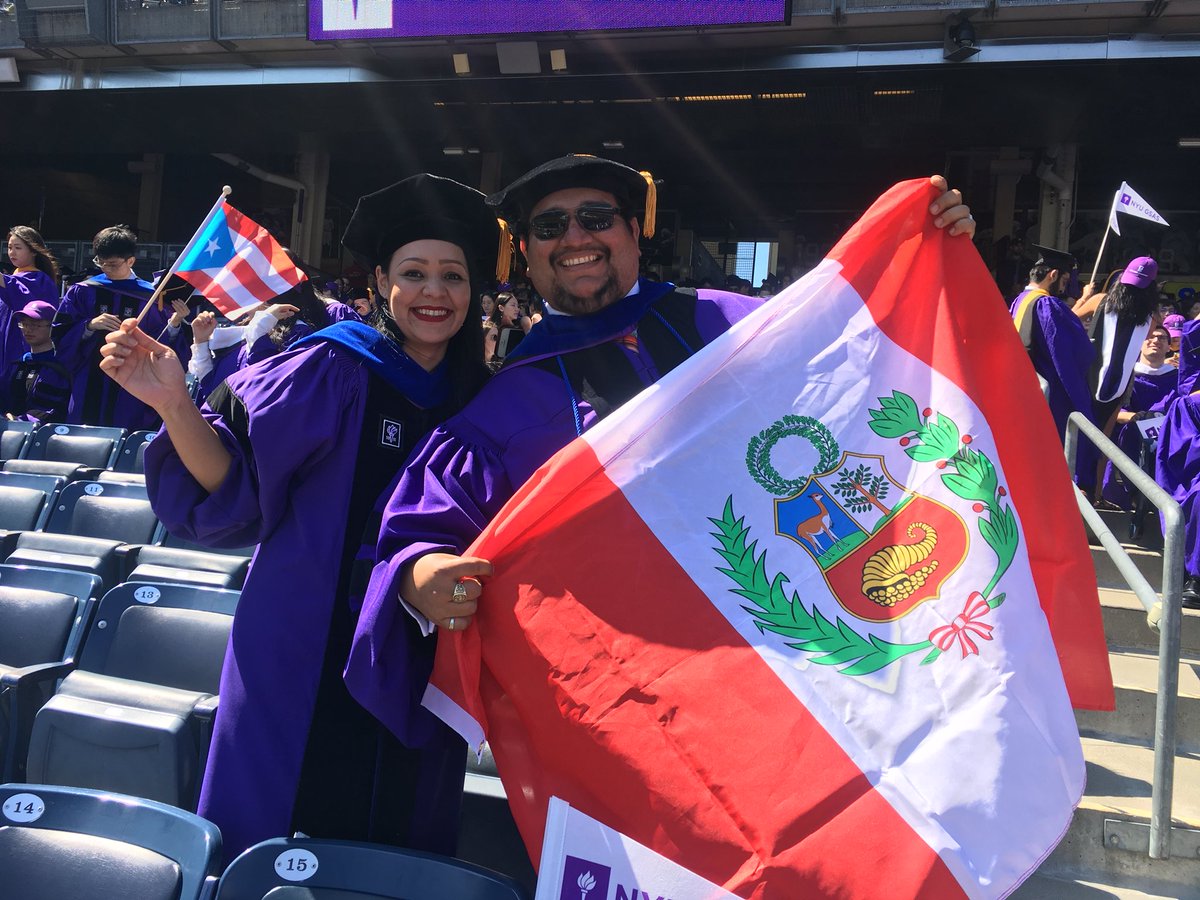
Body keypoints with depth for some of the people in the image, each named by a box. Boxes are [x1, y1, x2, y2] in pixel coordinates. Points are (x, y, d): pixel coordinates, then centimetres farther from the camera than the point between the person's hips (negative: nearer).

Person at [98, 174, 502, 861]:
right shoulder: (330, 371, -9)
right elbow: (234, 488, -13)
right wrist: (175, 403, -26)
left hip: (422, 673, 4)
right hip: (307, 656, -3)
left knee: (393, 862, 17)